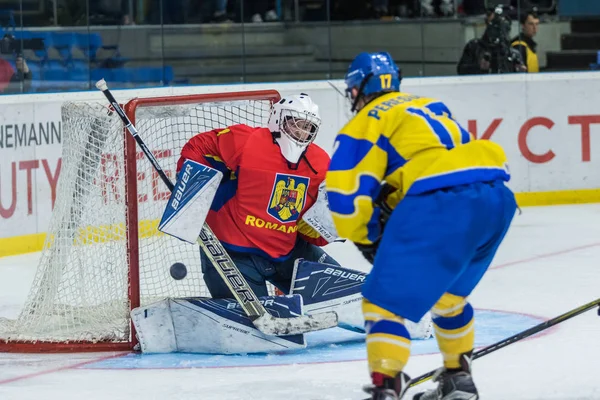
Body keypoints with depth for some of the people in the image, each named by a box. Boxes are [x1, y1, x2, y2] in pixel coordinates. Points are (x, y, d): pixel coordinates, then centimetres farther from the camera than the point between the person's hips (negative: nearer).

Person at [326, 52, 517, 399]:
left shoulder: (364, 125, 11)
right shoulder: (432, 107, 32)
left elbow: (346, 196, 2)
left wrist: (366, 238, 20)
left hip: (441, 202, -7)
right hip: (497, 198, 7)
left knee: (386, 297, 0)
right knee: (448, 291, 29)